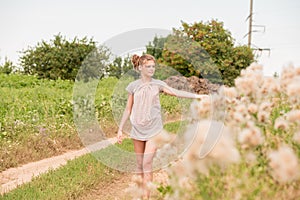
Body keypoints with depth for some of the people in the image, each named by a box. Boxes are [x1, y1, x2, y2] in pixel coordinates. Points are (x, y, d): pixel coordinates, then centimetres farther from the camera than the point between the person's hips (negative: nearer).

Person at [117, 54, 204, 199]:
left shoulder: (157, 84, 1)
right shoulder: (133, 86, 2)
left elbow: (176, 92, -10)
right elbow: (128, 110, 7)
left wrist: (196, 96, -21)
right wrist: (120, 129, 6)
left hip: (153, 130, -2)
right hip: (137, 130, 2)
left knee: (147, 164, -9)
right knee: (140, 164, 10)